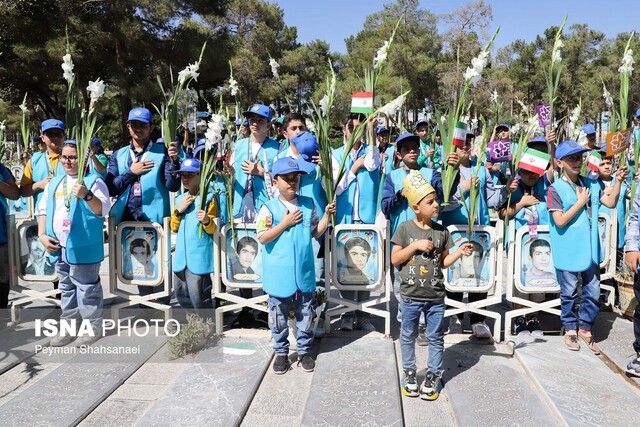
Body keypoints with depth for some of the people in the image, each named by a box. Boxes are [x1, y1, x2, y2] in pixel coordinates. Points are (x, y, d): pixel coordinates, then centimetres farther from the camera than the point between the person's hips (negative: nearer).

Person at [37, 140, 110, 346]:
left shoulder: (93, 181, -6)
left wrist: (87, 195, -34)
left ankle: (93, 327, 13)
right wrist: (42, 235, 3)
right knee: (66, 288, 17)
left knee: (87, 288, 2)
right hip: (58, 247, 7)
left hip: (83, 247, -7)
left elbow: (103, 210, -17)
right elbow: (43, 210, 15)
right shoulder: (53, 183, 13)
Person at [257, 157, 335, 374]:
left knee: (306, 313, 14)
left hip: (304, 272, 3)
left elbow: (316, 232, 10)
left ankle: (304, 350, 30)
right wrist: (285, 223, -17)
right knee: (279, 316, 11)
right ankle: (281, 352, 27)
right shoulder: (269, 208, -7)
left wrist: (327, 214, -1)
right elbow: (262, 238, -13)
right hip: (279, 274, -3)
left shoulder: (308, 204, 4)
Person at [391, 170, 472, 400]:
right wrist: (415, 246, -16)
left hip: (435, 296, 2)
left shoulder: (441, 231, 0)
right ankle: (409, 373, 32)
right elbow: (394, 259, -6)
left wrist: (459, 252, -9)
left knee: (435, 337, 11)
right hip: (411, 296, -1)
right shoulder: (405, 229, -6)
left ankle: (433, 375, 28)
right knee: (408, 336, 13)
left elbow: (444, 262, 7)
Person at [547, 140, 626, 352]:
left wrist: (618, 181, -7)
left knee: (593, 292, 11)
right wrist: (581, 202, -14)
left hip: (590, 249, 5)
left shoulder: (592, 184, 6)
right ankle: (570, 329, 28)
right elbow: (560, 221, -17)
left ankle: (585, 329, 30)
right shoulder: (556, 189, -12)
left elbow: (611, 202, 3)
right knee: (569, 293, 9)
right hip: (568, 251, -5)